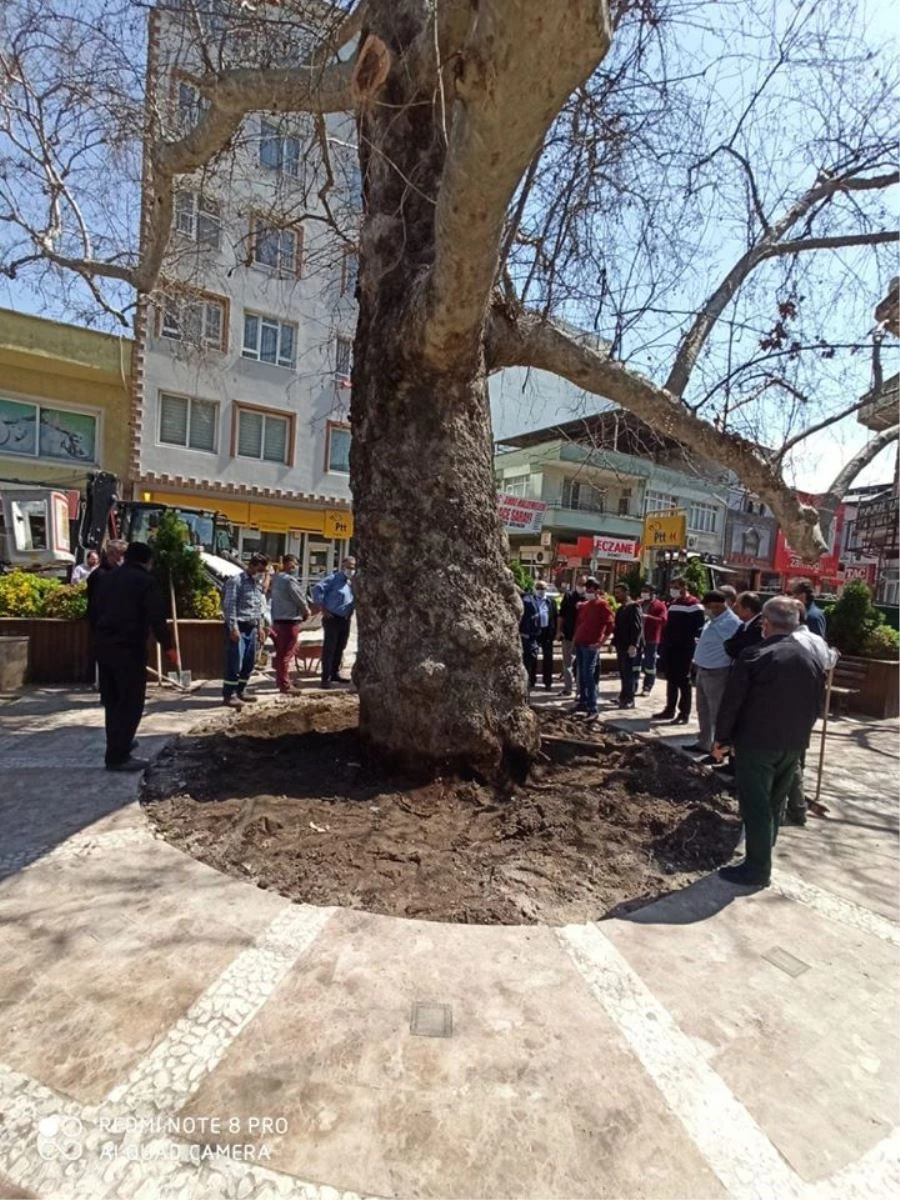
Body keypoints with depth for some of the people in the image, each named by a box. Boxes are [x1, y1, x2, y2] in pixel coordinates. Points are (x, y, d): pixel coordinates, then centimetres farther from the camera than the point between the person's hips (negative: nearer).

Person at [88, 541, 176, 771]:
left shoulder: (105, 578, 16)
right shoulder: (146, 581, -7)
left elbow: (93, 612, 19)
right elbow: (157, 618, -15)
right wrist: (168, 646, -9)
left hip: (103, 645, 8)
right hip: (129, 648, -8)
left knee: (112, 700, 19)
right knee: (130, 702, -3)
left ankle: (117, 745, 30)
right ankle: (118, 756, -5)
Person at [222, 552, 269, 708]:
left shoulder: (257, 583, 16)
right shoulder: (236, 580, -9)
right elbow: (229, 605, -14)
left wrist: (260, 626, 18)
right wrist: (233, 627, -19)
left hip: (251, 628, 8)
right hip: (238, 627, -8)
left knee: (249, 662, 11)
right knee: (235, 663, -7)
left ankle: (240, 691, 23)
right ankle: (229, 695, 1)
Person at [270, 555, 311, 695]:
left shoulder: (277, 579, 14)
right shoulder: (290, 580, -16)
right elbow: (300, 598, -14)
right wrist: (306, 611, 5)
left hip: (278, 619, 10)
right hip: (289, 620, -10)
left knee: (281, 653, 18)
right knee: (286, 654, -5)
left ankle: (281, 680, 28)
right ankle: (285, 685, 0)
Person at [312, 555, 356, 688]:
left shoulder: (354, 582, 12)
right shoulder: (334, 578, -7)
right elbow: (317, 589, -15)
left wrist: (354, 585, -5)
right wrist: (323, 608, -15)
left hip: (346, 620, 7)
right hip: (332, 618, -7)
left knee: (340, 648, 15)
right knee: (329, 648, -4)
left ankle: (335, 674, 27)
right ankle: (326, 678, -2)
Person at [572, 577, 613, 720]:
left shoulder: (602, 604, -6)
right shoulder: (583, 605, 15)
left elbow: (610, 624, -13)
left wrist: (600, 642, -15)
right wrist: (576, 636, 17)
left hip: (590, 645, -7)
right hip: (579, 643, 7)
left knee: (588, 675, -10)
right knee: (581, 675, 10)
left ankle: (593, 708, -9)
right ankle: (583, 702, 20)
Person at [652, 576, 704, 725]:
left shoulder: (694, 604, -9)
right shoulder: (673, 603, 17)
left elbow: (699, 627, -13)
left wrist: (694, 645, -18)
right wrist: (663, 644, 18)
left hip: (684, 649, -8)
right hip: (670, 648, 8)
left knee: (683, 681, -1)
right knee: (671, 680, 12)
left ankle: (684, 713, 6)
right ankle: (669, 710, 19)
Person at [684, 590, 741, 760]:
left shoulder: (731, 622, -19)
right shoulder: (713, 619, 10)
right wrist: (698, 662, 17)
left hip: (716, 673, -10)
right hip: (703, 670, 10)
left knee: (717, 713, 0)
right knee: (703, 710, 20)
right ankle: (704, 743, 34)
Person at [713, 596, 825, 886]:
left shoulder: (754, 656, -15)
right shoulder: (811, 659, 5)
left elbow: (732, 701, -14)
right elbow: (815, 705, 12)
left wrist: (722, 738, -4)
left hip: (757, 743, -6)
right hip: (794, 745, 7)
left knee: (755, 806, 2)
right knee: (774, 804, 19)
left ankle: (757, 868, 8)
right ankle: (762, 858, 32)